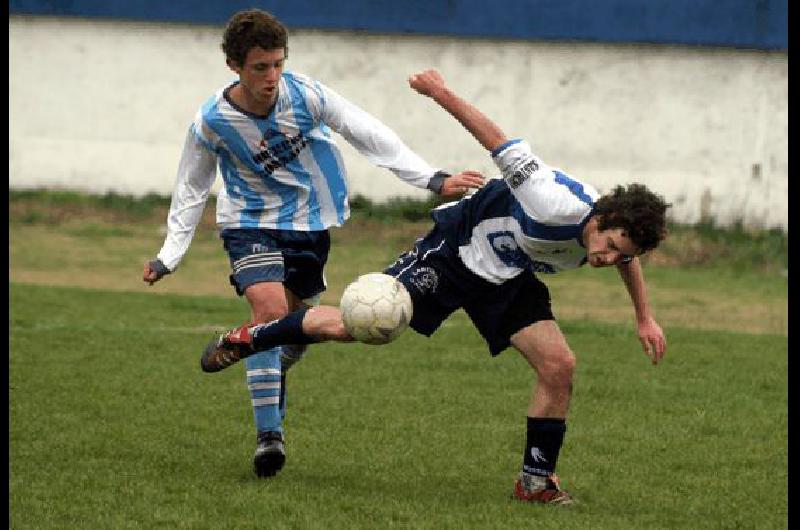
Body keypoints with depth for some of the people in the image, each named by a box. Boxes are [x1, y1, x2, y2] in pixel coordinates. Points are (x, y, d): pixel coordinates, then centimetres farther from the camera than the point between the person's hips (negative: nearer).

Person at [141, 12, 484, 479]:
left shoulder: (305, 94, -19)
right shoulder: (211, 123, -18)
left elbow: (370, 136, -13)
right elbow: (191, 191, -2)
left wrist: (433, 179, -18)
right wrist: (168, 257, -6)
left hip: (309, 223, 3)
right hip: (250, 224, -3)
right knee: (271, 310, -25)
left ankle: (273, 379, 46)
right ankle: (269, 436, -20)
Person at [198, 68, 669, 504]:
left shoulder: (616, 235, -15)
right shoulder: (558, 207, -37)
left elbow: (628, 257, 12)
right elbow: (502, 145, -30)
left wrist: (645, 317, 19)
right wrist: (442, 93, -27)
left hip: (508, 281, 6)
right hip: (457, 249, -6)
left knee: (560, 366, -12)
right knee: (348, 325, -12)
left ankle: (537, 481, 5)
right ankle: (249, 339, 14)